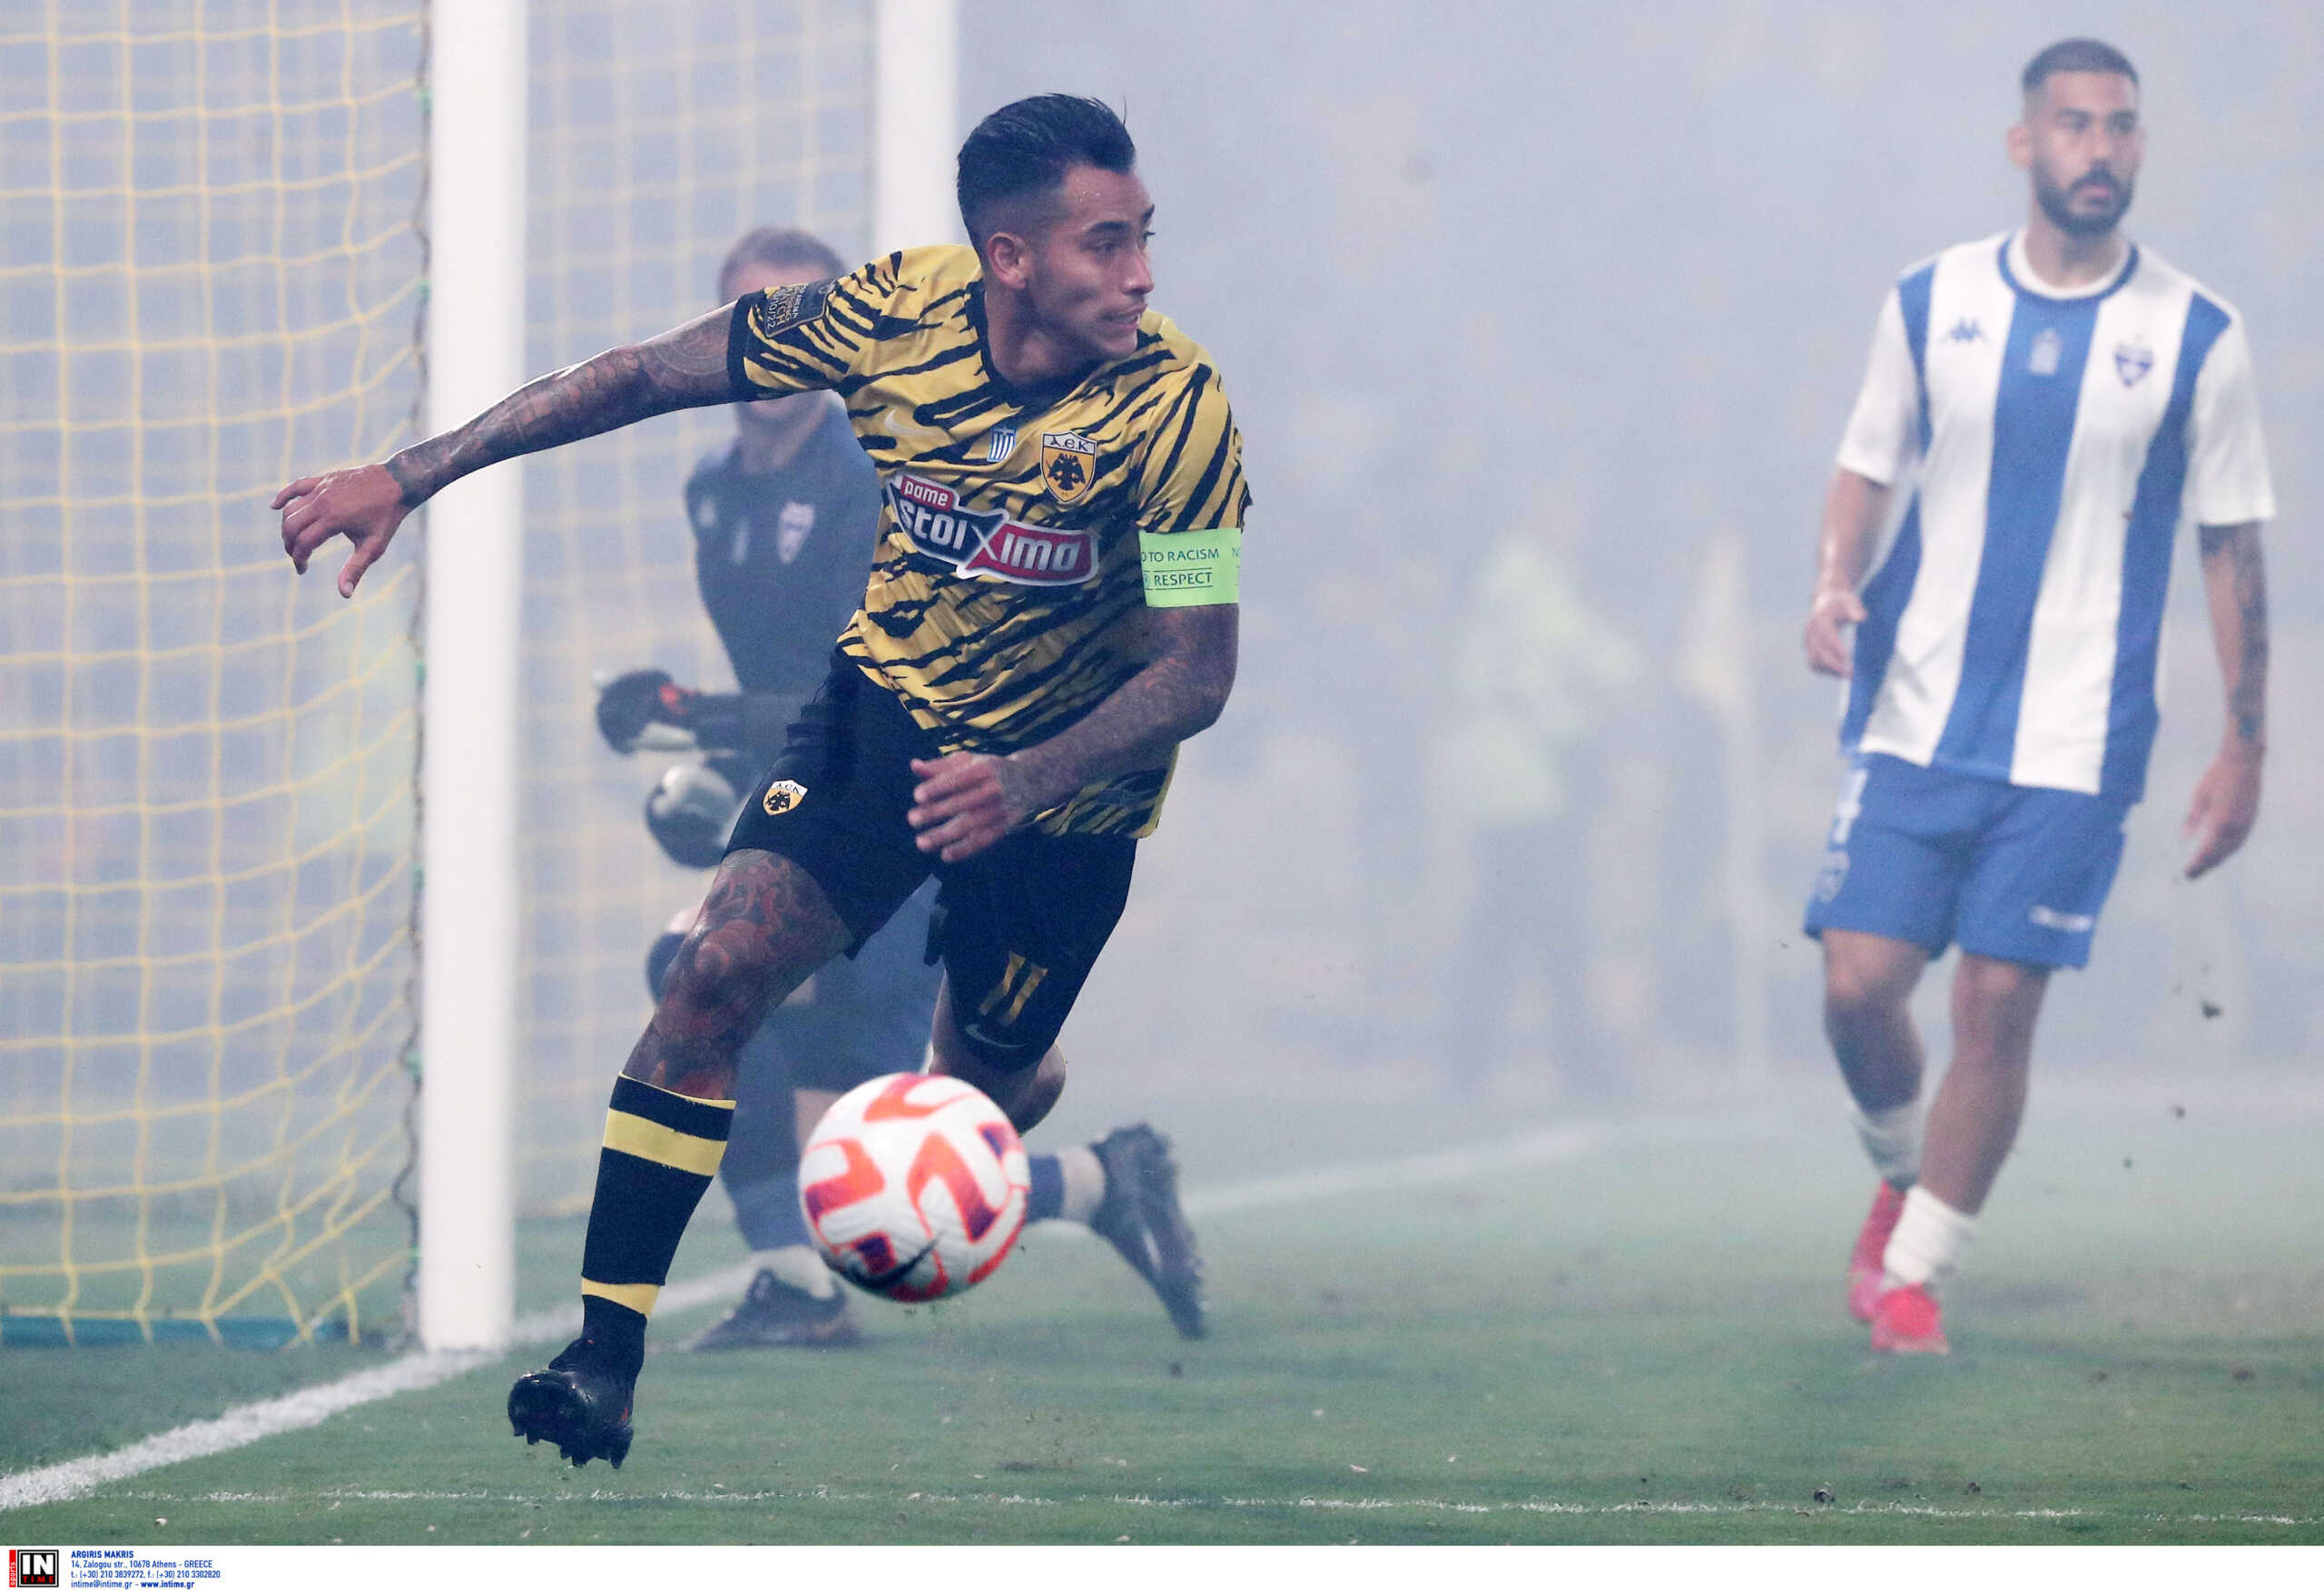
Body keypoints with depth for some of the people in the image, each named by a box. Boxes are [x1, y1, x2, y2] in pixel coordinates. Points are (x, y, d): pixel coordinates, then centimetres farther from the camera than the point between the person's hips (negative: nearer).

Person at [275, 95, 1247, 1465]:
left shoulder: (1176, 406, -27)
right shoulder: (899, 314, -19)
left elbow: (1198, 673, -24)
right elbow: (642, 378, -8)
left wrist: (1023, 782, -40)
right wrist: (408, 479, -11)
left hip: (1063, 777, -2)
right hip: (889, 702, 2)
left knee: (981, 1091, 9)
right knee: (720, 972, -17)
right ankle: (607, 1362, -15)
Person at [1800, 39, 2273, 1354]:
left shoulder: (2194, 336, -1)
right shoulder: (1932, 303, 4)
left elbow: (2233, 547, 4)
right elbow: (1869, 468, 14)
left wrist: (2246, 747, 3)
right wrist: (1837, 583, -7)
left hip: (2074, 742, -2)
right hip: (1918, 717, 2)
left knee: (1999, 1006, -5)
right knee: (1859, 983, -4)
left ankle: (1916, 1268, 9)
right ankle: (1905, 1172, 26)